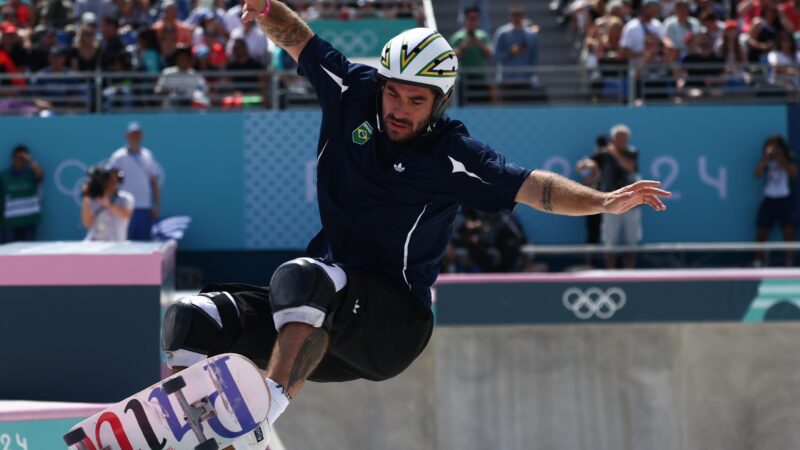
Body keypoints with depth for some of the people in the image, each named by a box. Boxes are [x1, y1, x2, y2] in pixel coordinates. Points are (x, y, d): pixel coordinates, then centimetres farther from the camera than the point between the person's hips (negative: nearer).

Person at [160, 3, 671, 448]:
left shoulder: (453, 156, -10)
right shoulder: (353, 92, 3)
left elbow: (532, 187, -16)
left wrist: (603, 202, -32)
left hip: (395, 323, -6)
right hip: (325, 320, 6)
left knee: (302, 279, -38)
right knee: (194, 319, -12)